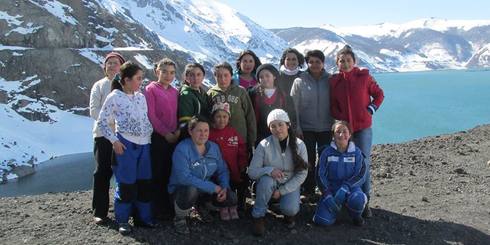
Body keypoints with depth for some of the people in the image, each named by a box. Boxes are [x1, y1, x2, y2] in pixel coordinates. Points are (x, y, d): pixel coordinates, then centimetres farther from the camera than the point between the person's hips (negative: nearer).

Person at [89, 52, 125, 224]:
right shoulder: (99, 85, 8)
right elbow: (94, 110, -2)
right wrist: (109, 122, -16)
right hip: (103, 134, -1)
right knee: (102, 172, 1)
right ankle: (100, 212, 9)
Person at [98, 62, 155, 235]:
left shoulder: (141, 97, 11)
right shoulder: (114, 97, -5)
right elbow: (102, 122, -5)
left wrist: (150, 136, 9)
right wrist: (114, 141, -12)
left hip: (144, 144, 5)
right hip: (125, 144, -5)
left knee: (144, 182, 9)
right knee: (126, 183, 1)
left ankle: (144, 217, 22)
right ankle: (122, 220, 15)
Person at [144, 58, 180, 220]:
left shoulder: (175, 92, 14)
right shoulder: (151, 89, -2)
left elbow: (177, 114, 14)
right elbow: (151, 115, -9)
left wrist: (178, 131, -4)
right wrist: (166, 133, -12)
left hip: (174, 138, 5)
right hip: (157, 137, -5)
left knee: (170, 173, 9)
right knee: (158, 174, 1)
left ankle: (169, 207, 19)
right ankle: (158, 209, 11)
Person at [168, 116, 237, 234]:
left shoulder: (214, 147, 0)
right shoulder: (182, 149, -21)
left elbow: (222, 170, 5)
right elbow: (184, 177, -31)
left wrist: (224, 188, -16)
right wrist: (213, 187, -29)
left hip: (207, 191, 6)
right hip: (182, 189, -5)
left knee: (231, 199, -13)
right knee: (191, 190, -39)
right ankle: (179, 219, -7)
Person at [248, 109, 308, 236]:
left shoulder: (299, 145, -11)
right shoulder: (264, 145, -15)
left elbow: (302, 174, -9)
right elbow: (252, 172, -15)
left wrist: (281, 191, -15)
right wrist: (269, 170, -35)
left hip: (290, 185, 0)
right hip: (269, 185, 0)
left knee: (290, 209, -29)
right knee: (266, 179, -34)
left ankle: (289, 213, 11)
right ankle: (258, 216, -13)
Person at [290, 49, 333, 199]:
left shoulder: (330, 80, 2)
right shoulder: (300, 81, -1)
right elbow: (294, 106, -2)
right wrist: (297, 128, -6)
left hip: (326, 128, 1)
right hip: (306, 128, -1)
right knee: (309, 160, 3)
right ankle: (308, 190, 17)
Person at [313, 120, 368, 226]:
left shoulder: (356, 152, -2)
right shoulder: (327, 152, -2)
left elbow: (361, 174, -9)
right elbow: (320, 175, -4)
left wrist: (346, 187, -24)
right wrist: (327, 195, -16)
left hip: (351, 188, 0)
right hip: (331, 188, 0)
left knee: (357, 200, -36)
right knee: (322, 220, -20)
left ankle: (356, 216, 1)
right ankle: (335, 207, 14)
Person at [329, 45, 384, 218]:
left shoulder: (364, 76, -1)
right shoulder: (334, 81, 4)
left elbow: (379, 94, 7)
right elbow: (333, 105, 9)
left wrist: (371, 110, -5)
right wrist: (340, 118, -5)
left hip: (363, 127, -2)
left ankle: (365, 202, 4)